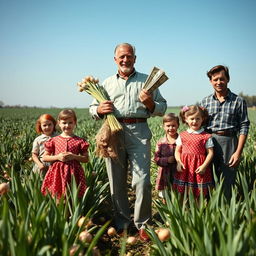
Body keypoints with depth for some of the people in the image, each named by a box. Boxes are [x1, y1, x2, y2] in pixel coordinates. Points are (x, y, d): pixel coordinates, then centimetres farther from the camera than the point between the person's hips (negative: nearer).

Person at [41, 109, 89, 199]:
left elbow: (86, 159, 4)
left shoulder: (79, 141, 2)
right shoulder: (54, 140, 5)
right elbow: (44, 157, 7)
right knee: (57, 197, 1)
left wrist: (74, 156, -12)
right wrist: (57, 157, -9)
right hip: (57, 173, 1)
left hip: (73, 173, -1)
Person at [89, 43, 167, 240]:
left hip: (139, 132, -2)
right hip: (113, 133, 2)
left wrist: (150, 103, -9)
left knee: (142, 180, -8)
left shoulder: (146, 80, 14)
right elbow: (93, 109, 21)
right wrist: (100, 109, -2)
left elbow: (162, 108, 12)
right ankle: (121, 224, 19)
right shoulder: (107, 83, 19)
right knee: (117, 181, 5)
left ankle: (142, 224, 8)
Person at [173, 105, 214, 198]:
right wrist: (179, 162, -8)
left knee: (200, 193, 2)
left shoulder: (206, 136, 0)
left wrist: (204, 166, -13)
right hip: (184, 167, 2)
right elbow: (177, 151, 8)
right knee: (183, 193, 5)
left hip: (199, 168, -2)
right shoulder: (182, 135, 8)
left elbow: (210, 153, -2)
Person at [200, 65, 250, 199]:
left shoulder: (238, 101, 1)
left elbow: (244, 127, -1)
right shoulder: (205, 101, 9)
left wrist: (238, 152, -9)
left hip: (229, 143, -2)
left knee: (227, 183, 3)